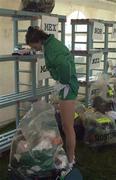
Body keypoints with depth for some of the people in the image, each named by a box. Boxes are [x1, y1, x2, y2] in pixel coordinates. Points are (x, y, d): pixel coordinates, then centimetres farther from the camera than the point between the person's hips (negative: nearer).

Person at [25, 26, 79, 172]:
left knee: (68, 127, 2)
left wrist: (64, 83, -21)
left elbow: (64, 65, -35)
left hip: (68, 88, -10)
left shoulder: (49, 49, -19)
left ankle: (70, 161, 17)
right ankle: (70, 155, 35)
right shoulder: (53, 42, 11)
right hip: (69, 84, 10)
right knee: (67, 125, 20)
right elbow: (67, 59, 23)